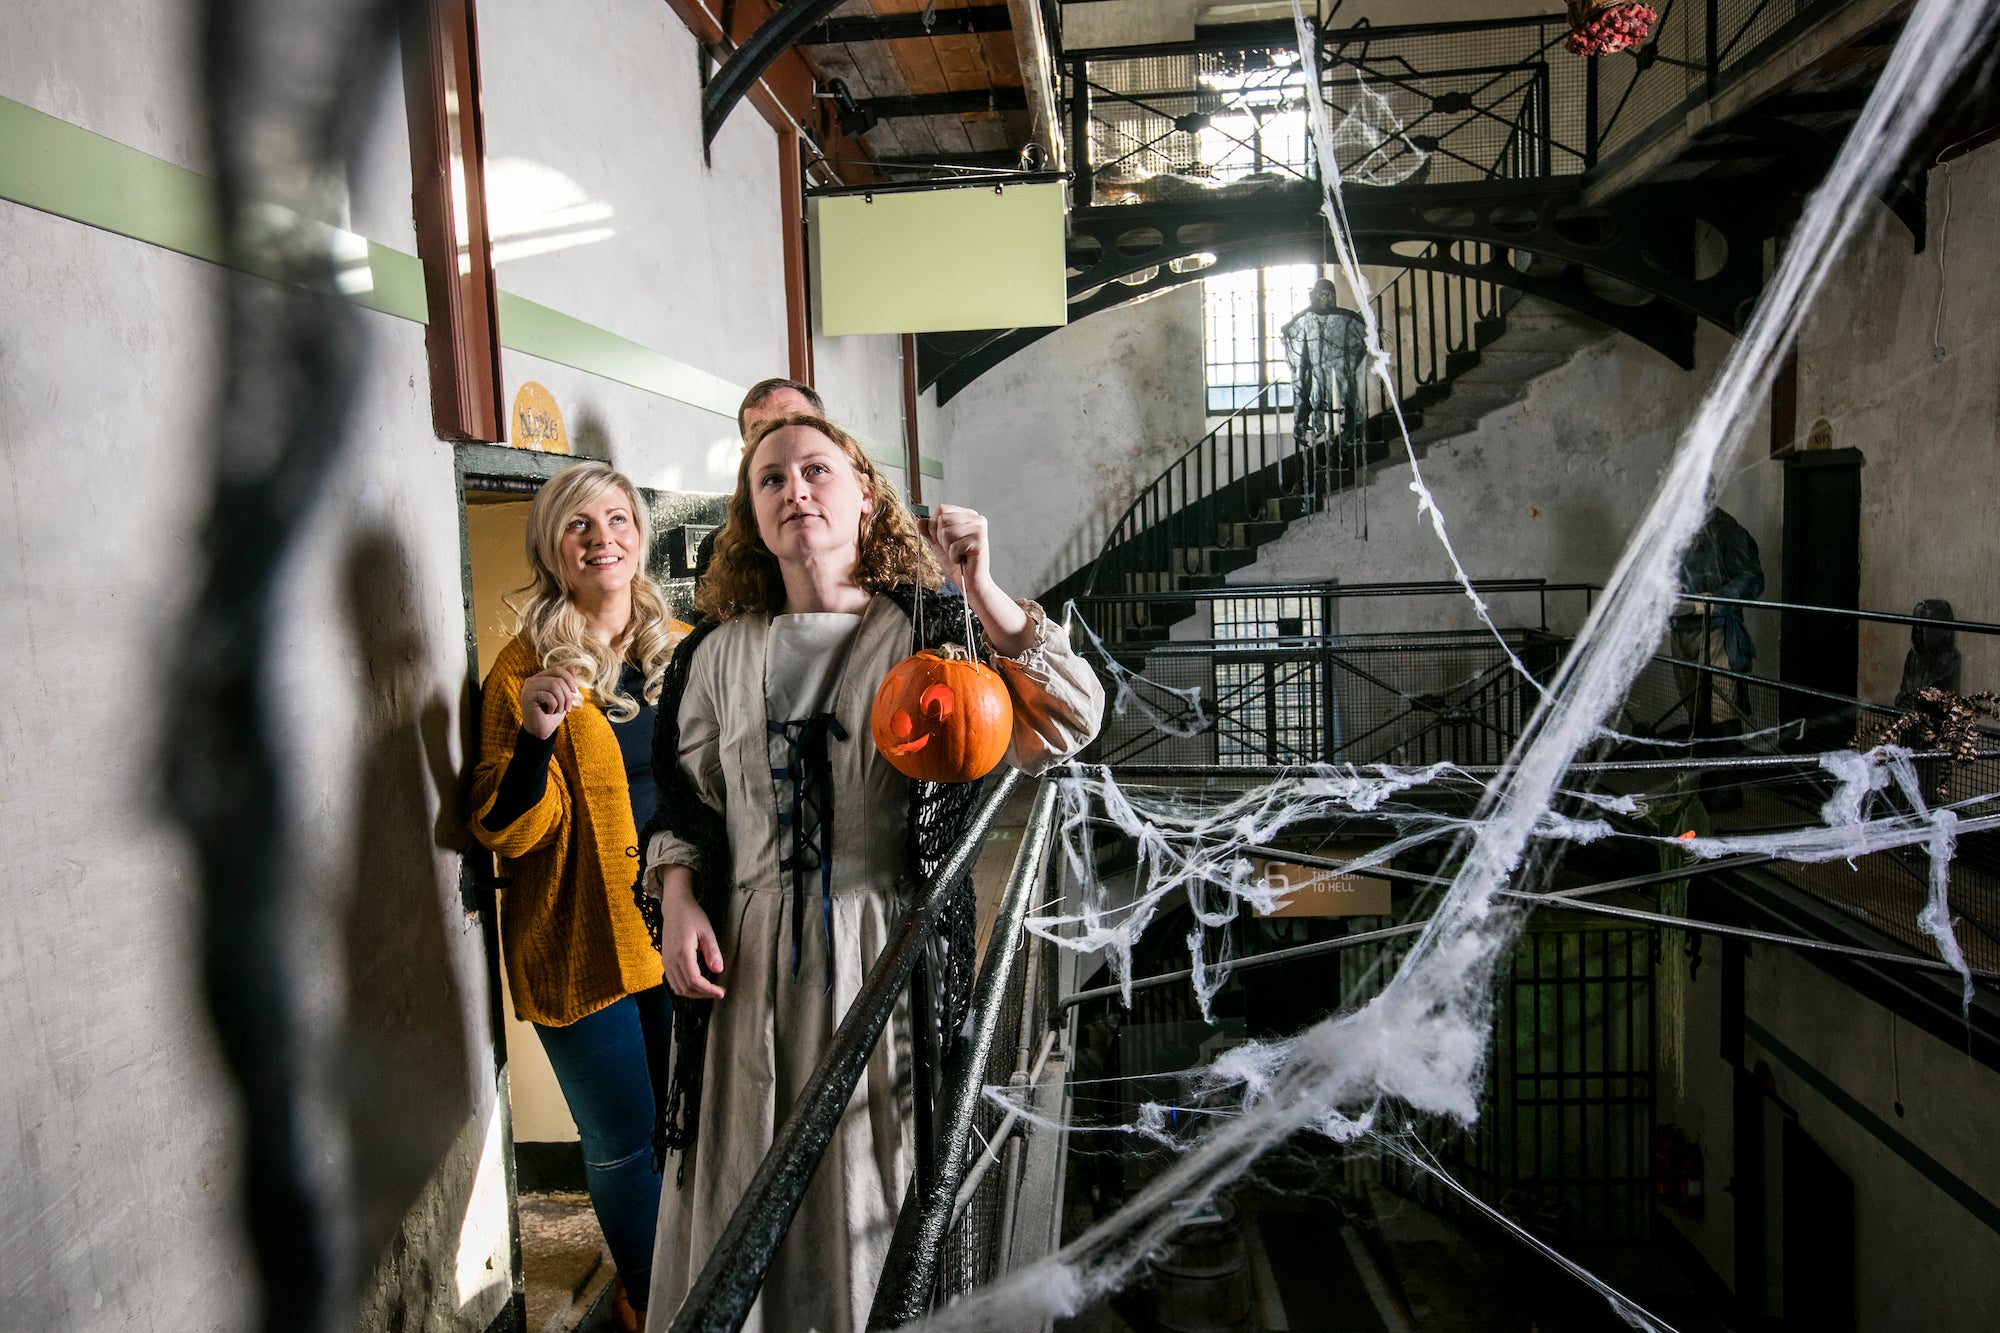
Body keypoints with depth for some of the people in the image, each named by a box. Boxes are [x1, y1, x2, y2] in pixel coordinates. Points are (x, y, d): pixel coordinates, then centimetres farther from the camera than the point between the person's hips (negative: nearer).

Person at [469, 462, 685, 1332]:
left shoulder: (684, 650, 6)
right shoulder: (524, 670, -7)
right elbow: (504, 832, -11)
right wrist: (536, 734, -27)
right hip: (584, 943, -3)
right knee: (622, 1144, 8)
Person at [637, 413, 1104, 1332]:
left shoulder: (924, 633, -4)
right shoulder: (720, 653, 6)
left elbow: (1066, 727, -14)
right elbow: (686, 798, 13)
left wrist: (982, 589, -22)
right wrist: (677, 901, -4)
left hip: (885, 952, -2)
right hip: (746, 957, 3)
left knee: (873, 1180, 10)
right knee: (746, 1196, 15)